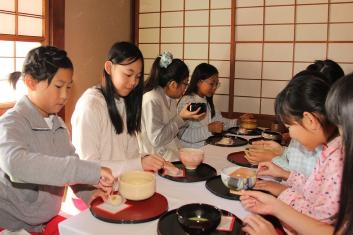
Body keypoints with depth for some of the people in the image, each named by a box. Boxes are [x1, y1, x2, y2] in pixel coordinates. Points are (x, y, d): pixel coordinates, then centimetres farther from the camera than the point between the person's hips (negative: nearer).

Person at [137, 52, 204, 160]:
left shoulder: (171, 98, 7)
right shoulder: (151, 101, -21)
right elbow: (156, 139, -22)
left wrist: (187, 117, -1)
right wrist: (181, 118, -18)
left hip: (173, 153, 8)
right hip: (158, 160, -8)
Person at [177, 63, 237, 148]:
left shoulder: (207, 101, 13)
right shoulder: (186, 102, -16)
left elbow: (219, 121, 19)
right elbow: (183, 134, -23)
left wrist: (238, 122, 6)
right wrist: (209, 129, -26)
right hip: (190, 149, -8)